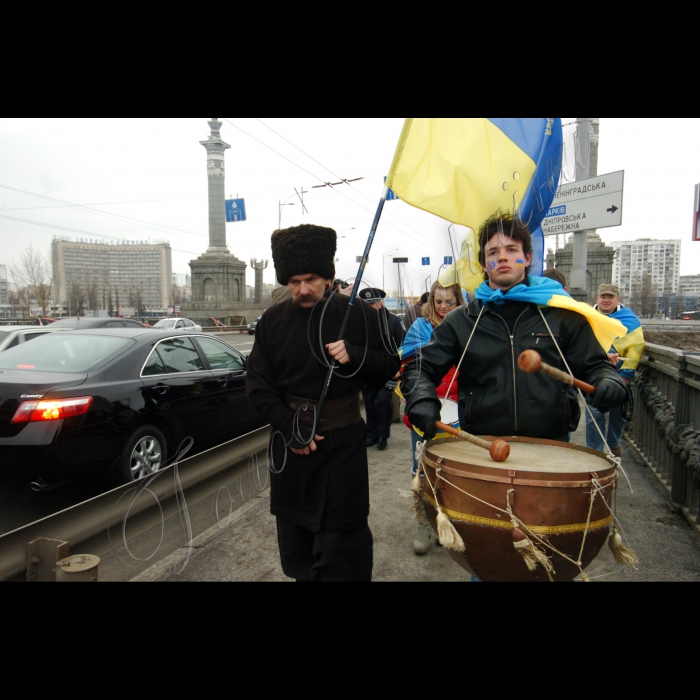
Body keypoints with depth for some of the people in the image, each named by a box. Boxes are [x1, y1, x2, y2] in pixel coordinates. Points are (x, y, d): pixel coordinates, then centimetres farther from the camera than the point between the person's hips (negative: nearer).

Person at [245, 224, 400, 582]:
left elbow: (389, 367, 1)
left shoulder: (359, 314, -6)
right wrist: (288, 427, -12)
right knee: (294, 544, 17)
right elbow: (258, 384, 2)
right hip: (289, 443, 3)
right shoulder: (272, 320, 1)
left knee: (338, 544, 3)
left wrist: (354, 356, -20)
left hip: (343, 443, -3)